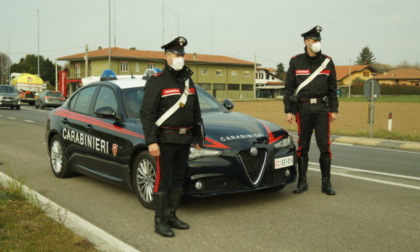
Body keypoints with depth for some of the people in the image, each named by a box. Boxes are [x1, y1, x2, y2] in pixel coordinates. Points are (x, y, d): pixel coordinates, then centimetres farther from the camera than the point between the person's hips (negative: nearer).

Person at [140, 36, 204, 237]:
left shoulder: (188, 81, 12)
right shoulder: (156, 81, -8)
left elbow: (195, 112, 18)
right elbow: (146, 113, -13)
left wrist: (199, 137, 15)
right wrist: (151, 142, -20)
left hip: (184, 139, 7)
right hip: (165, 139, -6)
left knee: (178, 179, 12)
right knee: (163, 180, -2)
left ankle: (171, 216, 24)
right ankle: (160, 222, 7)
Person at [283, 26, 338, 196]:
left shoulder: (327, 62, 6)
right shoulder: (296, 62, 2)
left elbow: (332, 88, 9)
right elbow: (289, 87, 2)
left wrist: (334, 110, 4)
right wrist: (288, 111, -3)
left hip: (322, 108, 1)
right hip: (303, 108, -1)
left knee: (324, 146, -2)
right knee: (303, 146, 5)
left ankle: (326, 183, 8)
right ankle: (302, 182, 15)